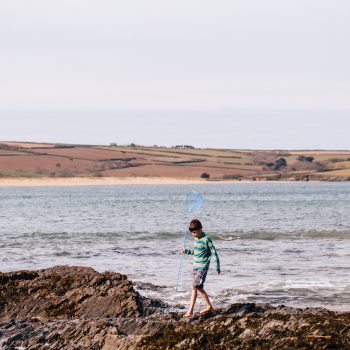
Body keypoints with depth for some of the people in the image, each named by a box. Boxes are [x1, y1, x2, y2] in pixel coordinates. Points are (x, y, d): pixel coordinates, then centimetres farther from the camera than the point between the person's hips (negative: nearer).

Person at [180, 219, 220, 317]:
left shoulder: (206, 239, -16)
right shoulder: (196, 239, 10)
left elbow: (214, 253, -14)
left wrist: (217, 267, -15)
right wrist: (186, 251, 12)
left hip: (202, 267, -9)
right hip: (196, 266, 9)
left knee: (194, 287, -12)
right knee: (199, 287, 13)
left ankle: (190, 310, -11)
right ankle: (209, 306, 26)